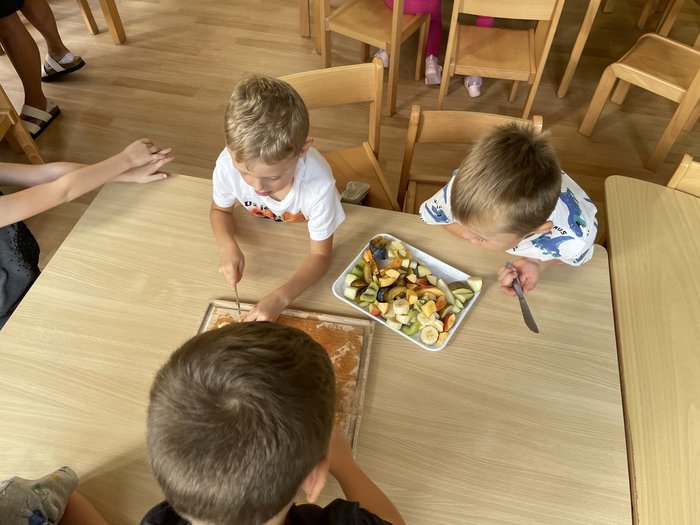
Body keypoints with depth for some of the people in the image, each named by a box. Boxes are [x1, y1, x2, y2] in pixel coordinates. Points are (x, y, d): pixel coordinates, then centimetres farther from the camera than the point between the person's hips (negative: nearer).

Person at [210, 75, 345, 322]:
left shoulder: (319, 184, -42)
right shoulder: (229, 163, -35)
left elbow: (320, 254, -28)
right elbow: (220, 210, -11)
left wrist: (280, 297, -42)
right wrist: (229, 247, -32)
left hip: (306, 234, -2)